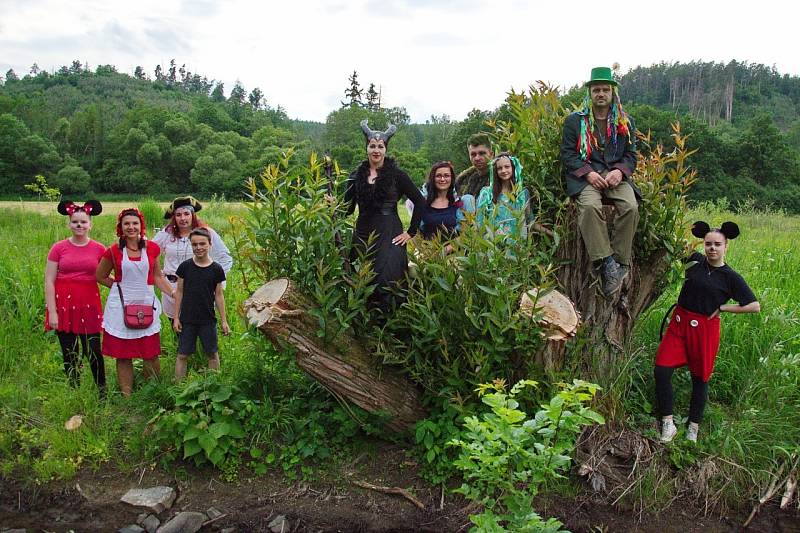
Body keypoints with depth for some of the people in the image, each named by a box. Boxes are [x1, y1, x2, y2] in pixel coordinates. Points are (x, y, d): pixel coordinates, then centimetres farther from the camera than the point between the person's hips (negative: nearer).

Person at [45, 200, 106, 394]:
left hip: (89, 305, 0)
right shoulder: (59, 248, -1)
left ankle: (102, 391, 19)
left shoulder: (99, 249, 2)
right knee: (69, 354, 8)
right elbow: (49, 281, -2)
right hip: (64, 304, 0)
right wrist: (52, 311, -7)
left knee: (93, 352, 1)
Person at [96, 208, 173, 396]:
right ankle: (126, 395, 17)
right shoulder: (114, 250, -2)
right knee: (123, 354, 5)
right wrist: (120, 286, 5)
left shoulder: (152, 248, 3)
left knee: (151, 353, 2)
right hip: (121, 305, -1)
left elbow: (157, 277, 11)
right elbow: (100, 276, 12)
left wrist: (175, 294, 4)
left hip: (146, 303, 1)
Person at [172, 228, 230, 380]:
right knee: (182, 355, 4)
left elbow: (219, 295, 2)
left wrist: (224, 320, 3)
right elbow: (179, 292, 2)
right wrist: (176, 317, 0)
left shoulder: (216, 269, -4)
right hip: (187, 320, 0)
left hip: (208, 320, 0)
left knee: (212, 354, 10)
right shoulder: (185, 266, -4)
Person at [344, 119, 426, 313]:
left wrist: (411, 232, -3)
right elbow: (348, 208, 10)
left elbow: (420, 202, -1)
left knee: (385, 283, -8)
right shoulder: (356, 176, 7)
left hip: (389, 236, -3)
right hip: (362, 235, 3)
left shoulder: (397, 175, -2)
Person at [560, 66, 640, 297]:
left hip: (616, 176, 2)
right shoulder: (575, 120, 11)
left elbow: (631, 156, 14)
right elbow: (567, 154, 3)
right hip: (585, 176, -2)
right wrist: (588, 173, -12)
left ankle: (620, 263, -21)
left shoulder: (626, 123, 18)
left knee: (631, 207, -29)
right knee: (589, 206, -35)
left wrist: (619, 171, -9)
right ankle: (606, 263, -36)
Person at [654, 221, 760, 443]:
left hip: (704, 329, -2)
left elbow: (755, 306, -4)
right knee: (661, 371, -7)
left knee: (700, 378, 10)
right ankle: (668, 424, 5)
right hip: (679, 323, 3)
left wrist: (722, 308, -6)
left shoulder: (731, 277, -5)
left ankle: (693, 428, 25)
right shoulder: (696, 260, 2)